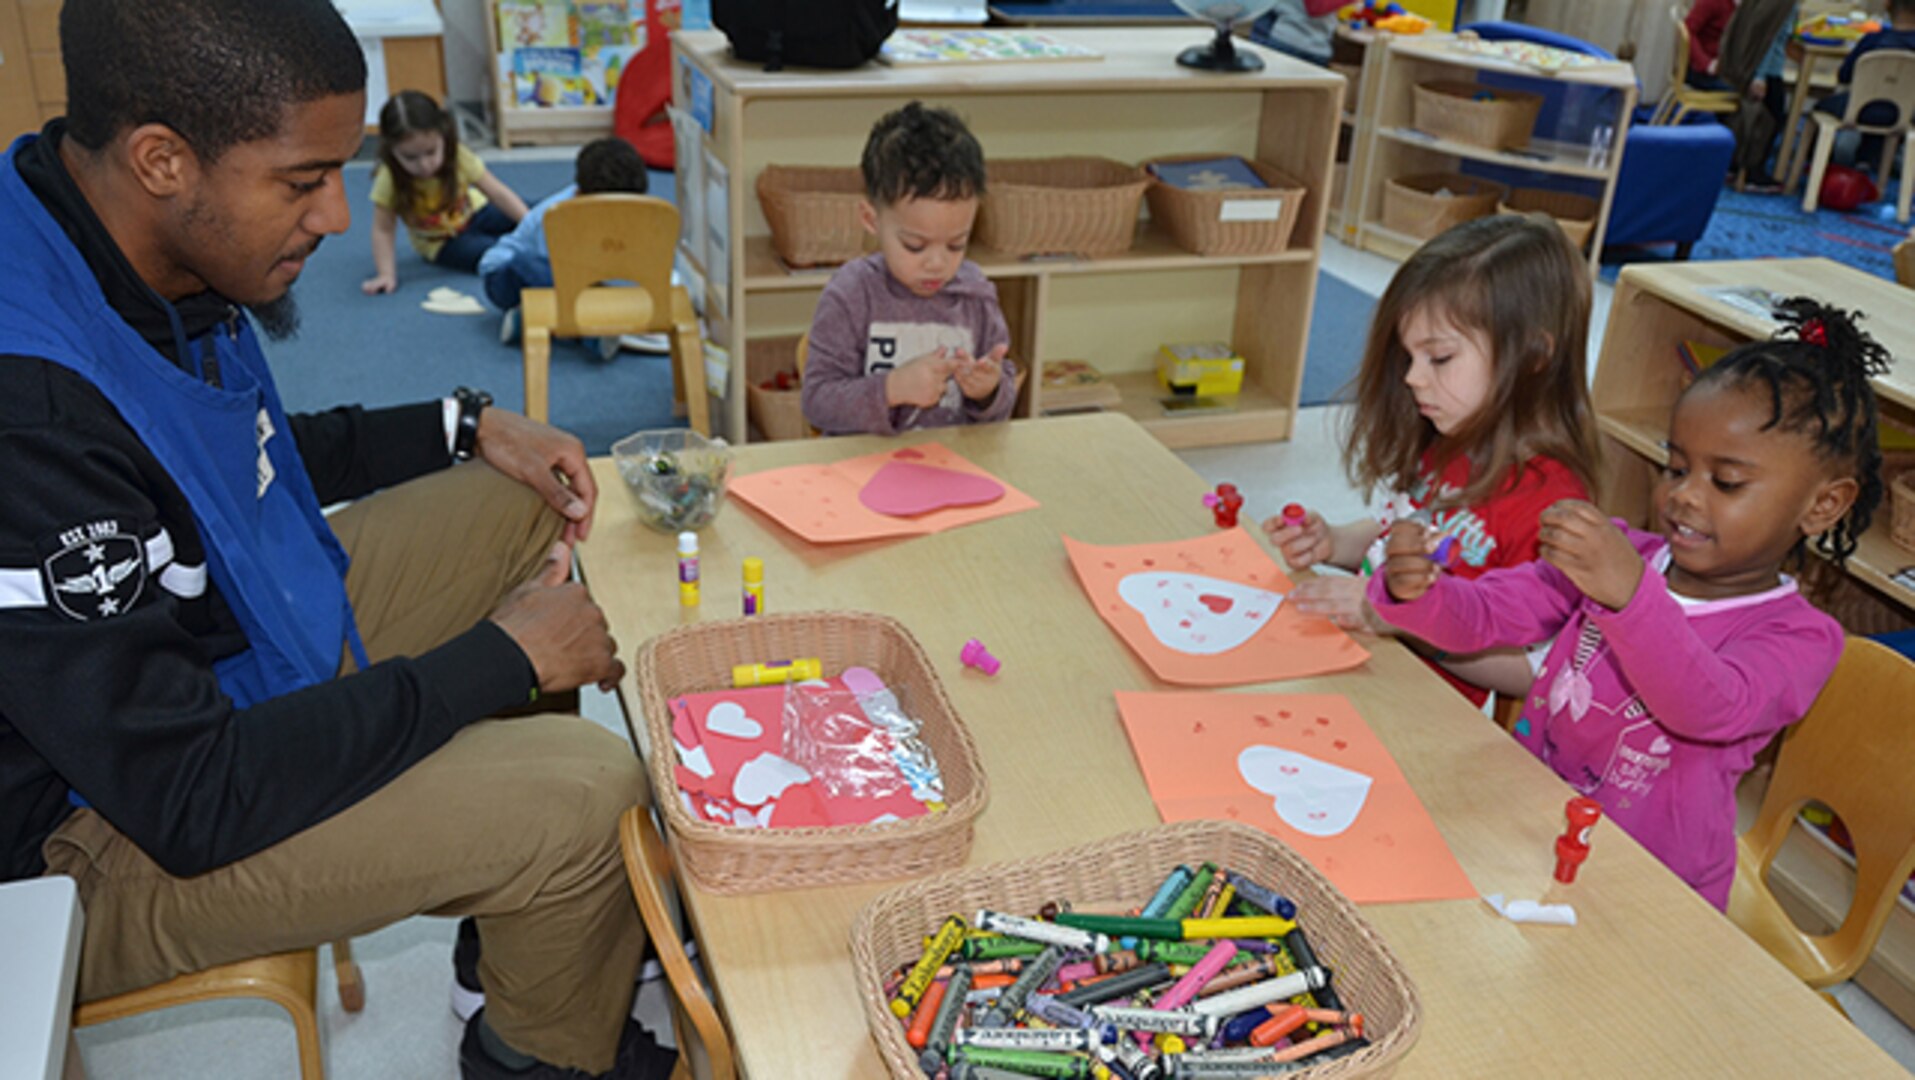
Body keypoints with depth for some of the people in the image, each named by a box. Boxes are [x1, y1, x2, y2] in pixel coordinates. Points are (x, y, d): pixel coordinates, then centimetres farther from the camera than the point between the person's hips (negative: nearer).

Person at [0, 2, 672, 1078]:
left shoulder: (159, 245, -7)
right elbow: (194, 800, -31)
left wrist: (472, 426, 2)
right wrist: (501, 656, -24)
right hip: (112, 824, -9)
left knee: (525, 508, 10)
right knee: (589, 792, -20)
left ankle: (530, 913, 18)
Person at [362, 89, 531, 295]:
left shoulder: (458, 156, -25)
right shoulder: (389, 180, -28)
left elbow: (498, 193, -24)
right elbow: (383, 231, -22)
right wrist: (386, 274, -31)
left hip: (474, 211, 2)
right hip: (442, 243, -2)